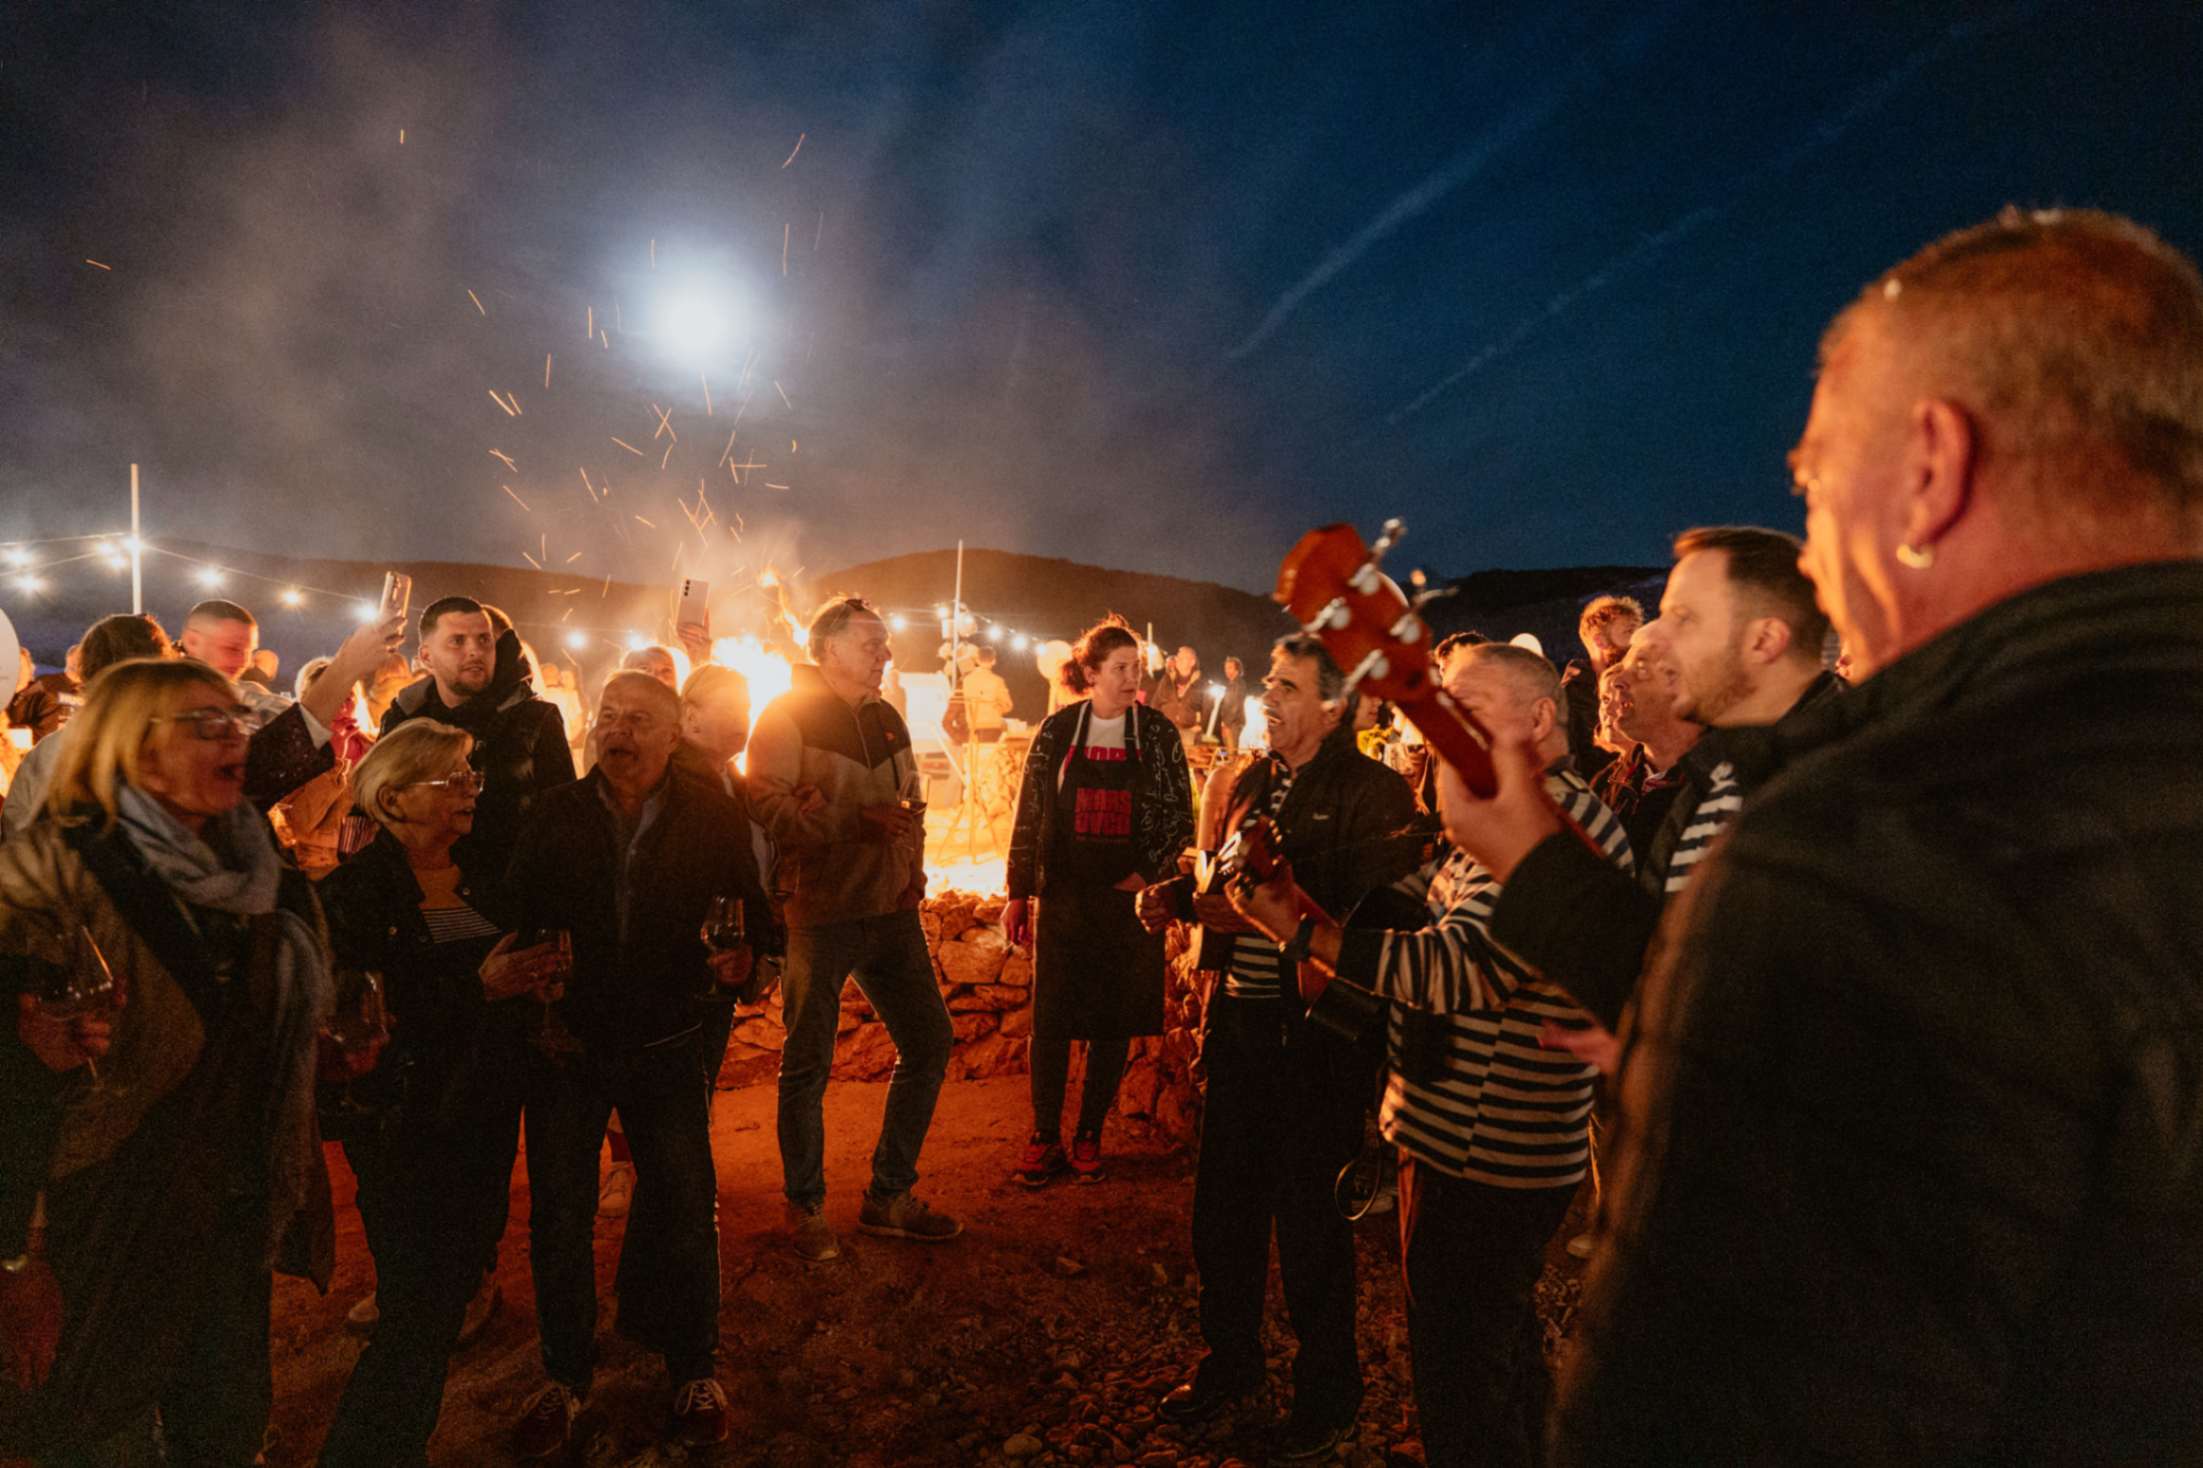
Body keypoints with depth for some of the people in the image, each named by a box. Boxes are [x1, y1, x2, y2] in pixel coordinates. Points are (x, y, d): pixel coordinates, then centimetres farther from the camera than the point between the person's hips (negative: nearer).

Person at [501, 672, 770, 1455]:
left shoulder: (712, 817, -4)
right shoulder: (553, 815, -1)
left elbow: (753, 909, 0)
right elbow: (513, 918, 1)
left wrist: (743, 956, -20)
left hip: (669, 1044, -1)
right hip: (566, 1041, 1)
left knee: (685, 1207, 8)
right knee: (558, 1214, 10)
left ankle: (694, 1368, 29)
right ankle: (565, 1374, 32)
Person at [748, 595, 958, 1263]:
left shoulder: (886, 719, 16)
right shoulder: (787, 717, -6)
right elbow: (766, 807, -17)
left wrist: (912, 867, 10)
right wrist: (854, 818, -23)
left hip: (890, 908, 7)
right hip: (818, 913, -7)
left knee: (929, 1042, 9)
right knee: (807, 1064, 3)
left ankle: (889, 1196, 24)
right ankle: (806, 1208, 22)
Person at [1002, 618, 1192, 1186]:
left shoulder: (1158, 733, 1)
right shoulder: (1056, 731, 1)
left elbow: (1181, 816, 3)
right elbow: (1029, 816, 3)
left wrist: (1148, 873, -9)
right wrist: (1018, 894, 1)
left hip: (1132, 898, 0)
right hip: (1064, 897, 0)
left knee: (1116, 1022, 6)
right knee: (1051, 1019, 2)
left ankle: (1089, 1135, 20)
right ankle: (1045, 1137, 15)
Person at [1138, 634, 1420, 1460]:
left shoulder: (1373, 795, -13)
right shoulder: (1253, 783, 10)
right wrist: (1176, 895, 1)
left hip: (1314, 1033, -7)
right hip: (1238, 1021, 7)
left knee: (1308, 1221, 8)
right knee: (1223, 1203, 18)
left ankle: (1327, 1393, 31)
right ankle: (1230, 1361, 41)